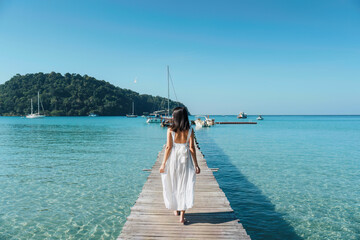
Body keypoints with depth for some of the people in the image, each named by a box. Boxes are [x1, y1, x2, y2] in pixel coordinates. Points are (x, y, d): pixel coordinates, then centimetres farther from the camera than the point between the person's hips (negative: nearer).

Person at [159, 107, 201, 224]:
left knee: (173, 185, 17)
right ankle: (182, 216, 3)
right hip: (185, 160, 1)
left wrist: (163, 163, 0)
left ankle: (176, 209, 34)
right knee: (185, 186, 5)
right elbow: (192, 148, -3)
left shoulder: (170, 130, -7)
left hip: (173, 159, 0)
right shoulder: (189, 130, -3)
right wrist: (196, 164, 4)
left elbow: (168, 147, -7)